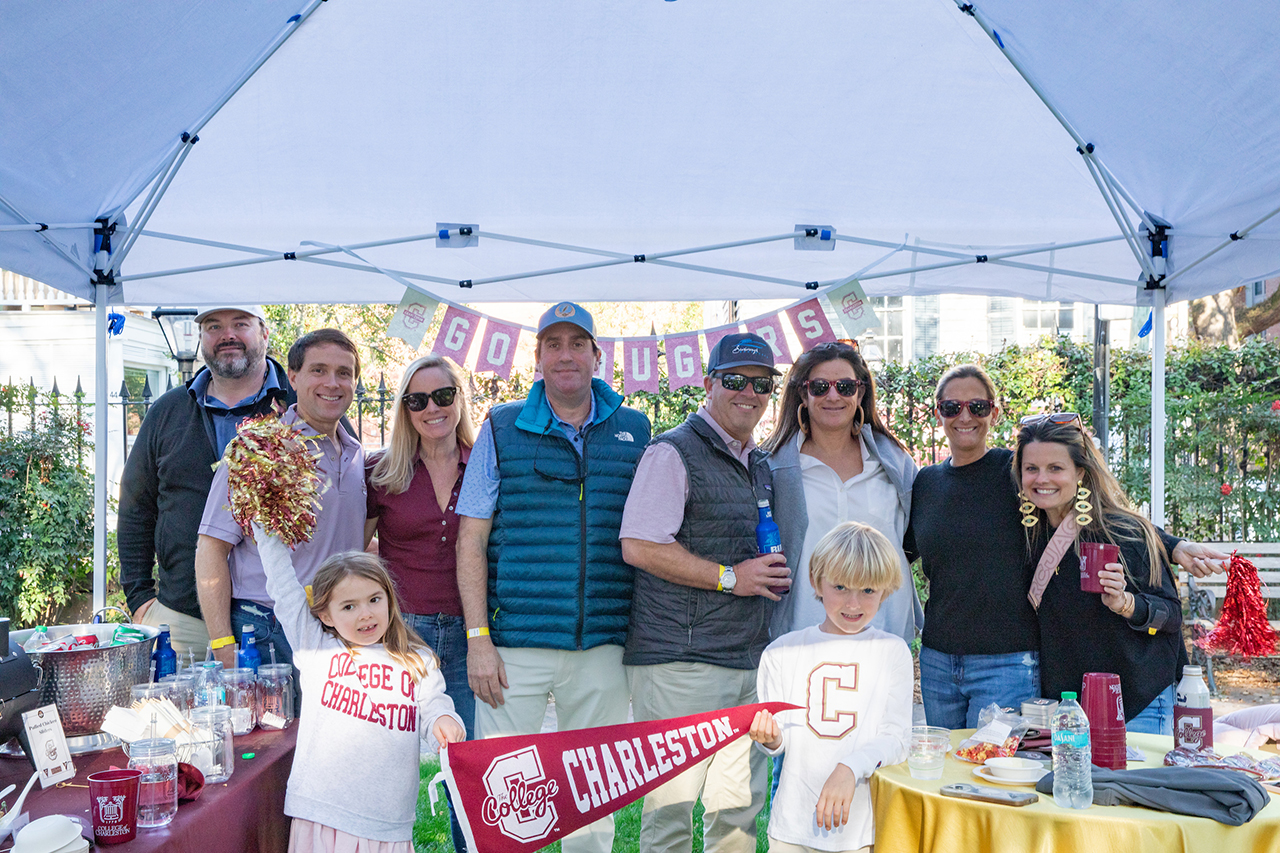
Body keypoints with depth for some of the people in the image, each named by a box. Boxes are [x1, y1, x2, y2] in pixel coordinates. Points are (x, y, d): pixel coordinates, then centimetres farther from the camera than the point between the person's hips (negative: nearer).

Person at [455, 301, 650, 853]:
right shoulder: (502, 429, 3)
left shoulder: (634, 431, 8)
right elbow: (471, 541, 1)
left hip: (602, 647, 2)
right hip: (515, 645, -1)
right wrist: (477, 639, -7)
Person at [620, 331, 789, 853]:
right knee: (671, 807, -3)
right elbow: (639, 546, -17)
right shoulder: (673, 453, -7)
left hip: (750, 662, 8)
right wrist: (729, 577, -16)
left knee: (740, 807, 11)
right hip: (680, 661, -8)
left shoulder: (759, 465, 19)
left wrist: (775, 577, 10)